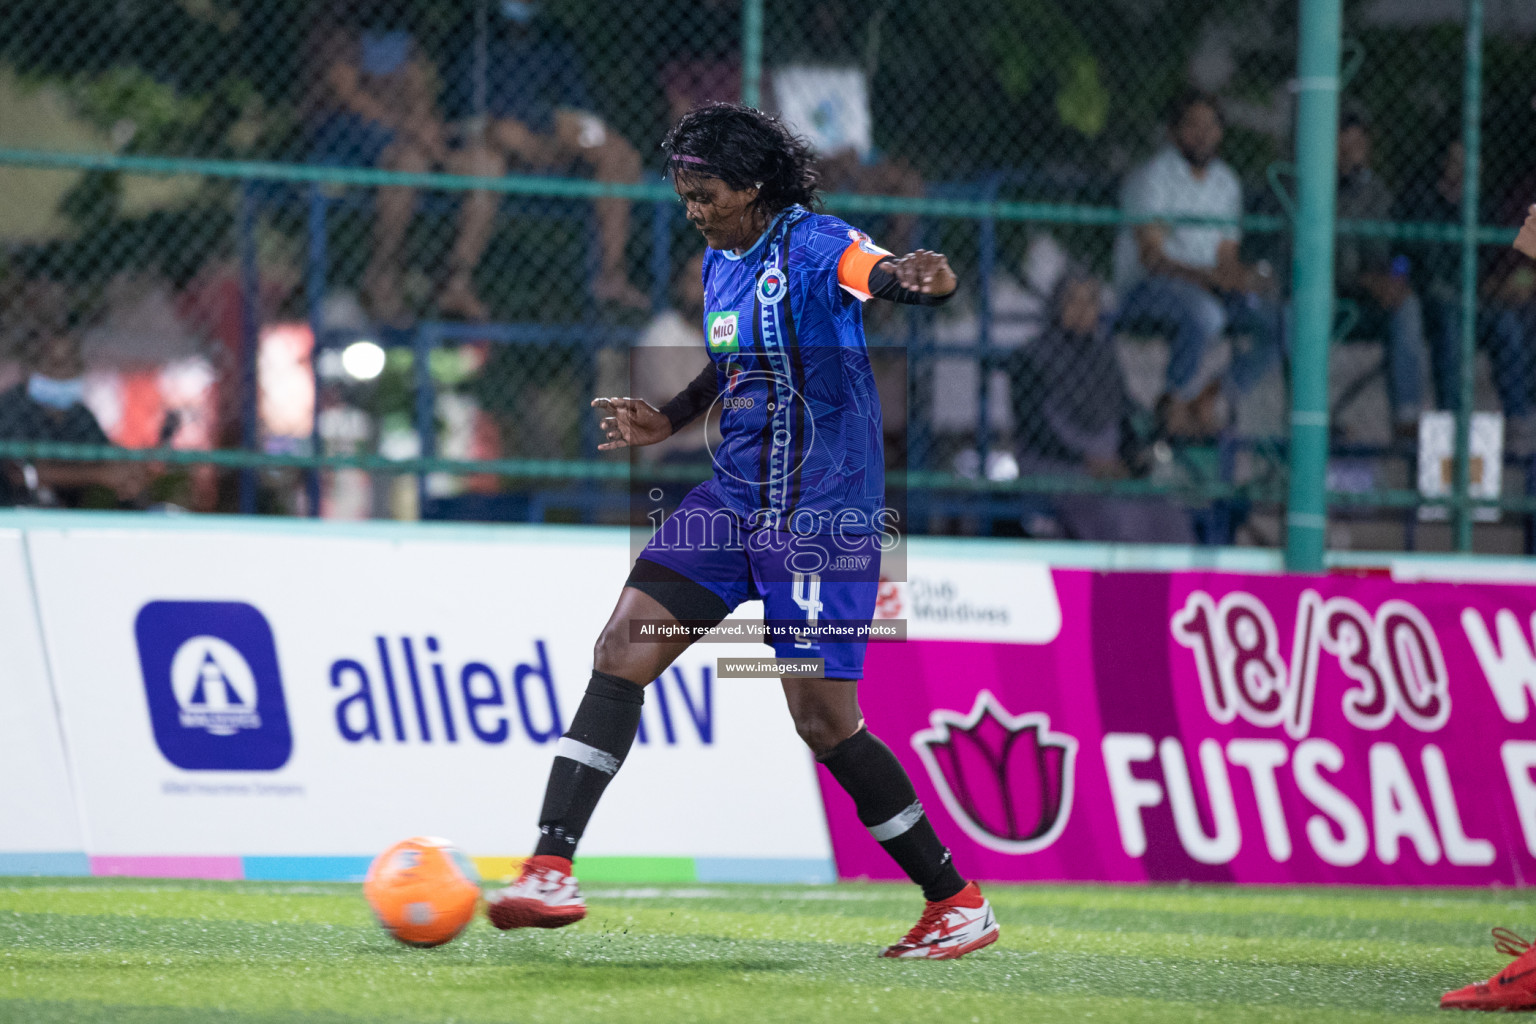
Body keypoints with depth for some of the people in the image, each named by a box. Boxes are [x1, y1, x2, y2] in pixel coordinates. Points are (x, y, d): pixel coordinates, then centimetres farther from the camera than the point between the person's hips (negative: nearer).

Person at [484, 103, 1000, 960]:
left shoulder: (815, 246, -14)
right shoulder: (722, 261, 12)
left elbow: (882, 275, -35)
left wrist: (922, 278, -57)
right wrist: (670, 420, 18)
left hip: (820, 513, -8)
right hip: (735, 499, 8)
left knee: (824, 719, -8)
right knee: (623, 646, -7)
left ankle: (958, 902, 8)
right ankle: (551, 870, -7)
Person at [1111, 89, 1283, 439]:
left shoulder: (1226, 182, 14)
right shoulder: (1151, 177, -9)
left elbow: (1226, 258, 12)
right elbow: (1151, 256, -17)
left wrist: (1248, 276, -12)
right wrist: (1206, 276, -31)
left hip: (1209, 290, 7)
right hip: (1145, 289, -7)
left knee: (1280, 322, -18)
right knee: (1205, 314, -39)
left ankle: (1210, 398, -4)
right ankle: (1176, 402, -16)